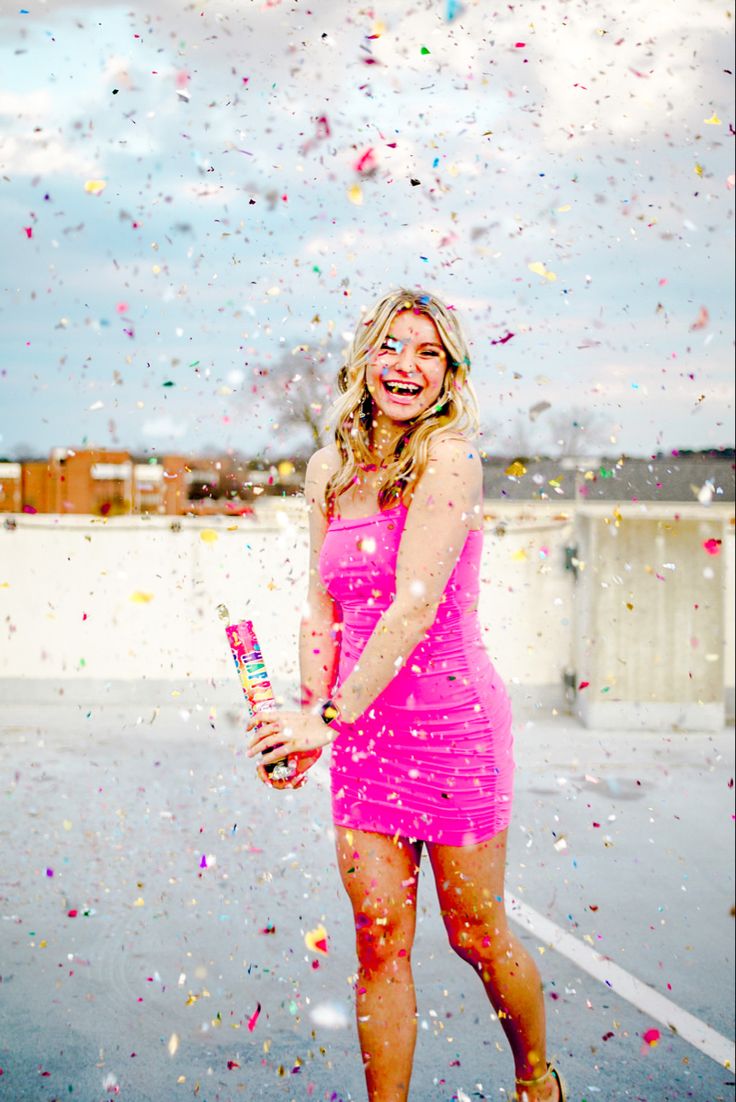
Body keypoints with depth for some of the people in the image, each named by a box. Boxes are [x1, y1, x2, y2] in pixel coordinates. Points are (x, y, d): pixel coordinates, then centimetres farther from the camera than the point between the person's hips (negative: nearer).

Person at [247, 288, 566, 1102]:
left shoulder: (448, 461, -12)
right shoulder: (331, 470, 7)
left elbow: (416, 605, -20)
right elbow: (323, 611, 9)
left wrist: (329, 718, -21)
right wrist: (308, 716, -2)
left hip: (452, 717, -5)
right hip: (362, 729, 5)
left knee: (475, 935, 10)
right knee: (379, 941, 3)